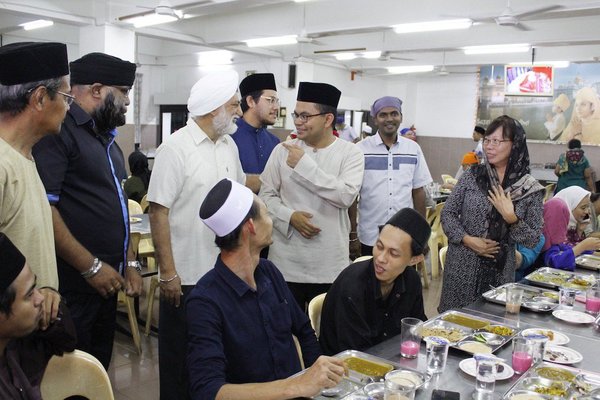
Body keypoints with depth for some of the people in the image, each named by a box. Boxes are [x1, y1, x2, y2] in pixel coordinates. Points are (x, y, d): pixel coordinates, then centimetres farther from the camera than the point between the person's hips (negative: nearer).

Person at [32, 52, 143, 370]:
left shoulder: (106, 138, 16)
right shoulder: (59, 131, -13)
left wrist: (130, 262, 15)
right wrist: (91, 267, -19)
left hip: (106, 282, 8)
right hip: (73, 287, -8)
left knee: (99, 369, 18)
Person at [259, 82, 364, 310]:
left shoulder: (350, 153, -3)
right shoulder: (283, 150, 3)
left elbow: (346, 195, -17)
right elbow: (266, 194, 5)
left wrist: (304, 164, -15)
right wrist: (290, 216, -13)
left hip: (329, 265, -1)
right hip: (286, 262, 2)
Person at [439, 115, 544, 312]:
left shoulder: (531, 189, -4)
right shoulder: (472, 175, -2)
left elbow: (533, 240, -3)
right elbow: (447, 214, 1)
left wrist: (512, 218, -19)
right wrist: (468, 240, -13)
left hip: (499, 272, 0)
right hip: (462, 267, 1)